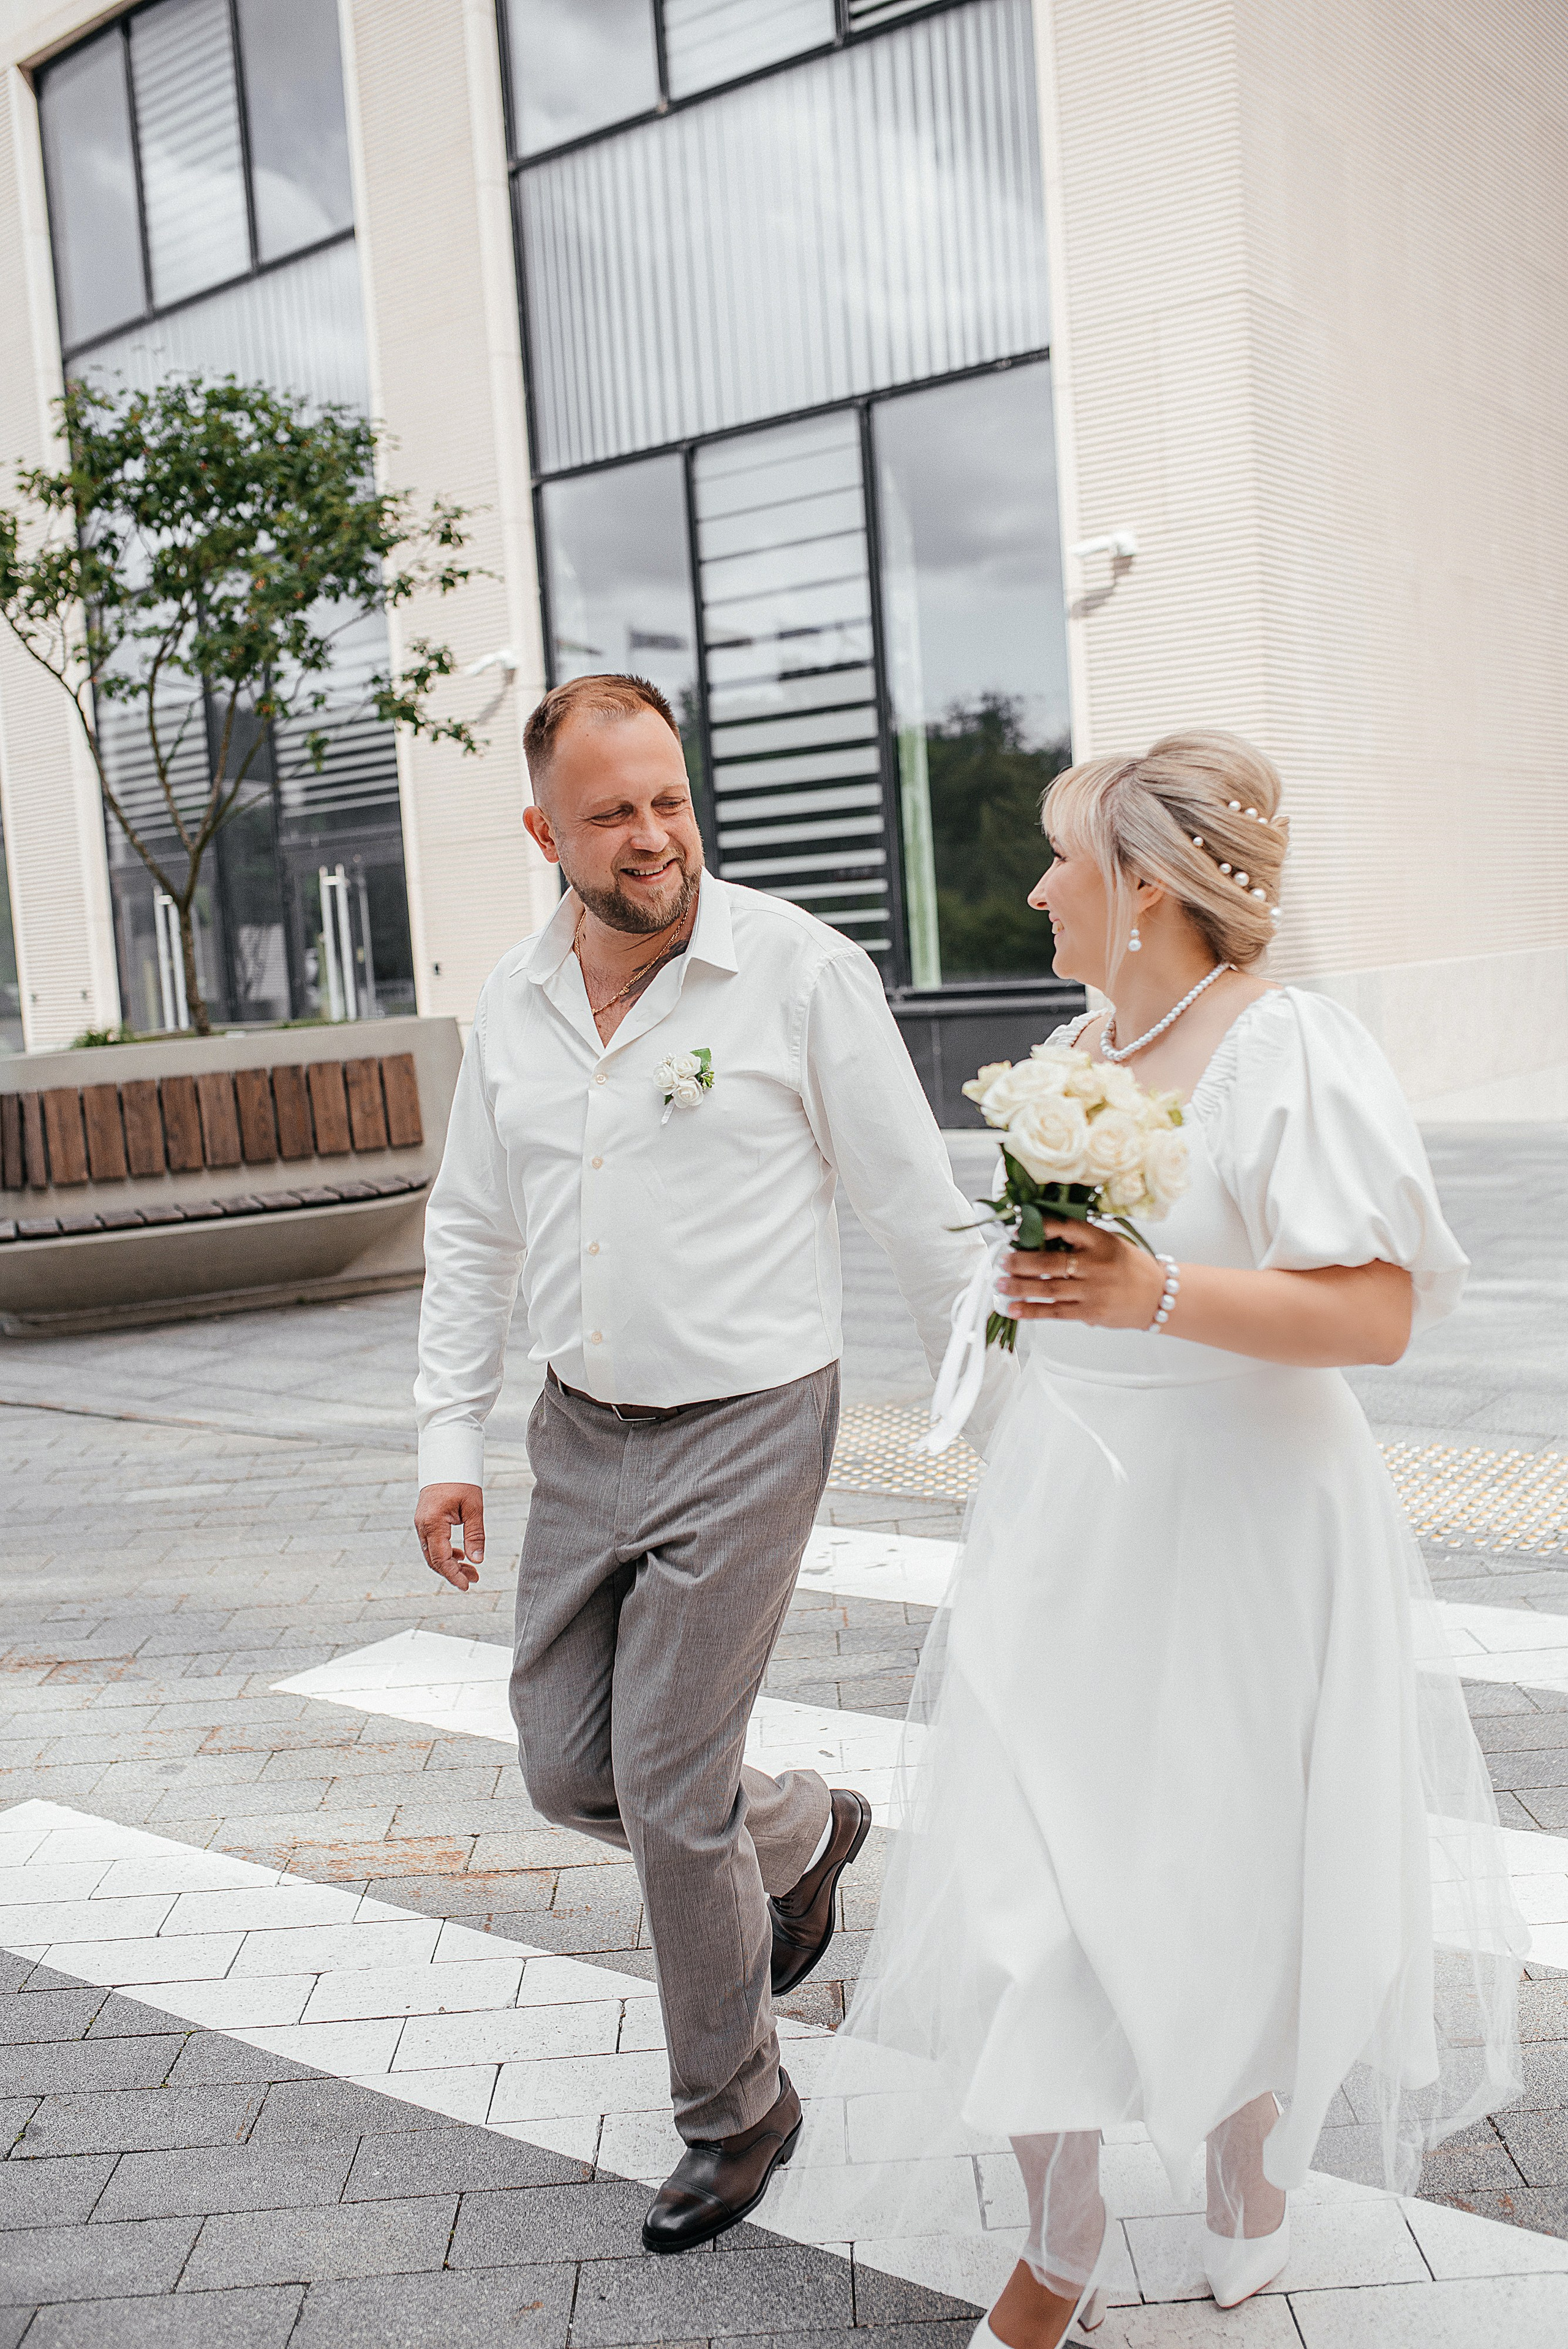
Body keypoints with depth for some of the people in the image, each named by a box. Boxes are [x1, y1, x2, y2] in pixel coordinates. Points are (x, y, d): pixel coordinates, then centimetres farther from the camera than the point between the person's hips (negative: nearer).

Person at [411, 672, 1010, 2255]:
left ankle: (734, 2114, 26)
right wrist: (450, 1440, 9)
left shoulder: (798, 969, -12)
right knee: (566, 1767, 13)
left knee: (670, 1796, -1)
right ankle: (806, 1835, 43)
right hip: (581, 1437, 6)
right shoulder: (512, 1005, 4)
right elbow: (470, 1235, 12)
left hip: (744, 1433, -6)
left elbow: (920, 1211, -8)